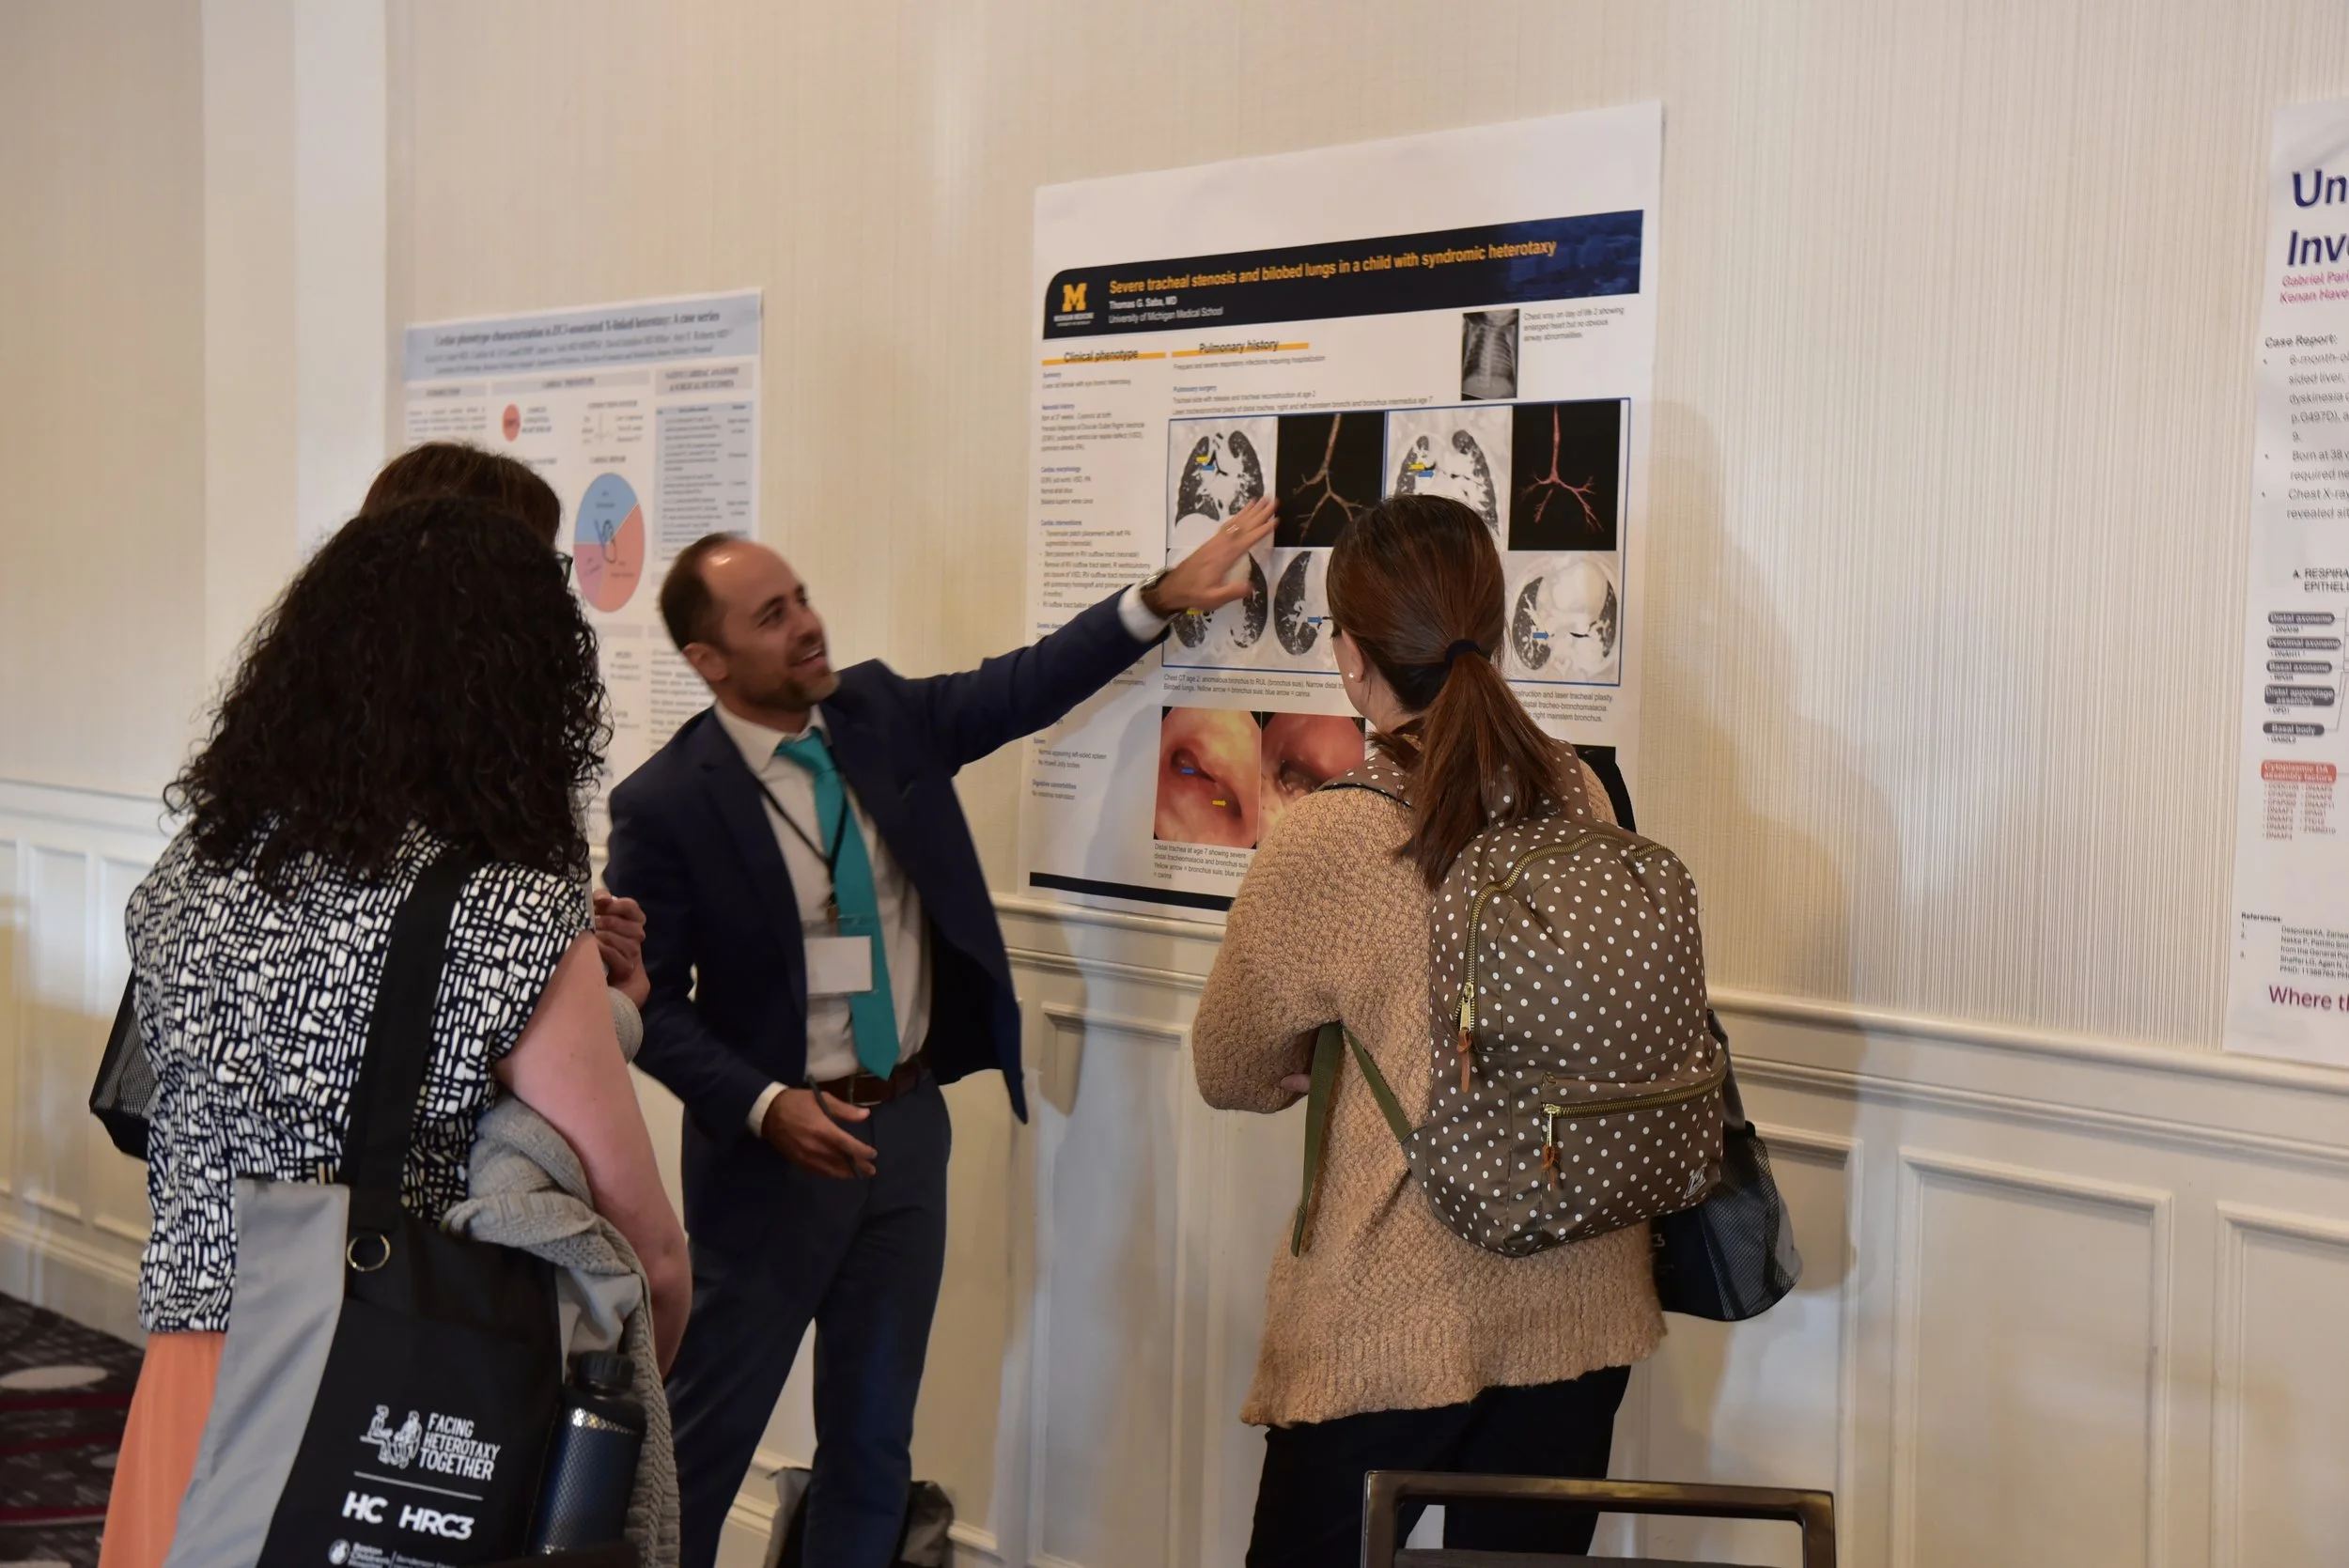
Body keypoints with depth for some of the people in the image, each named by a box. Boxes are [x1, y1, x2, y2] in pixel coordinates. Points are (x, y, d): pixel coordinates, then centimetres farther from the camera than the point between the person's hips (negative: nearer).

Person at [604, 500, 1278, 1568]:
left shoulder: (883, 712, 1)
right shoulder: (666, 802, -13)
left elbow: (1025, 686, 6)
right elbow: (652, 1001, -12)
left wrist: (1162, 598, -4)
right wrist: (765, 1107, -23)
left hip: (909, 1126, 5)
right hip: (777, 1142, -5)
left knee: (874, 1432, 15)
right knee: (709, 1427, 8)